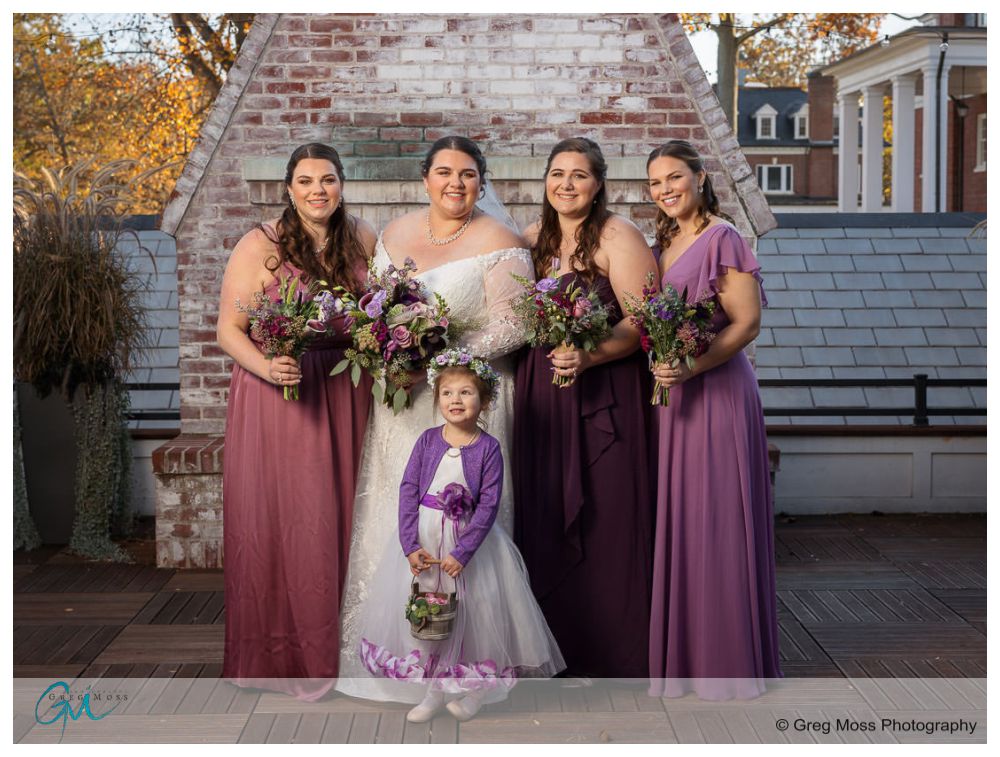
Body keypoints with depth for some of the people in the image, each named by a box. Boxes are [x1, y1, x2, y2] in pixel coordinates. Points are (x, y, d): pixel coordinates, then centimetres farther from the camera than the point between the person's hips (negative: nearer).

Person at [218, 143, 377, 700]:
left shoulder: (364, 240, 6)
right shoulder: (260, 246, -6)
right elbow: (229, 329, -7)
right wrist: (267, 367, -24)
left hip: (346, 397, 4)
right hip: (277, 397, -3)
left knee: (338, 518, 7)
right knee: (277, 520, 0)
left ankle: (334, 649, 21)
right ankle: (278, 654, 14)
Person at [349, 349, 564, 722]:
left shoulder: (488, 448, -8)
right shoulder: (427, 440, -2)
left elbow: (488, 505, -12)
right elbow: (408, 491, -4)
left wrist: (461, 553, -18)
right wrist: (410, 545, -13)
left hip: (469, 538, -2)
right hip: (423, 537, 3)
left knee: (471, 613, 4)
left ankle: (473, 689, 26)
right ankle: (432, 690, 22)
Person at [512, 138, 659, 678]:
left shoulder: (617, 237, -6)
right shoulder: (533, 238, 13)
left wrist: (588, 357, -26)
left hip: (604, 394, -6)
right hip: (540, 395, 6)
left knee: (604, 517, -1)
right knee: (546, 516, 7)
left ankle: (610, 653, 11)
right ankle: (560, 647, 19)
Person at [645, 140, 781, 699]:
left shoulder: (722, 238, -9)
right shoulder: (666, 242, 15)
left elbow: (747, 322, -14)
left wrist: (692, 366, -22)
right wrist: (663, 367, 3)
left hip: (717, 387, -8)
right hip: (674, 389, 8)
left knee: (717, 519, -2)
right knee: (678, 519, 10)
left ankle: (730, 659, 9)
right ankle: (686, 653, 20)